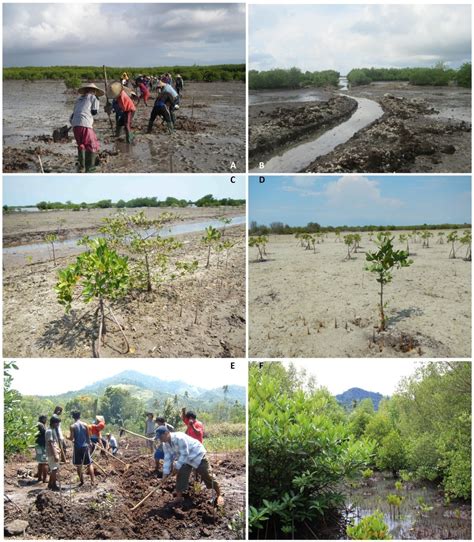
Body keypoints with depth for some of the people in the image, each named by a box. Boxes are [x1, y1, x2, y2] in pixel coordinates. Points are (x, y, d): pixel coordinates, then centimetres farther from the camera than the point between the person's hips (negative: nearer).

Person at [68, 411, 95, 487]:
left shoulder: (72, 426, -7)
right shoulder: (85, 425, -1)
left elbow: (71, 438, -8)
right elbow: (88, 437, 3)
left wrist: (68, 437, 13)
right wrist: (89, 444, 16)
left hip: (77, 447, -2)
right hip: (85, 446, 2)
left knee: (78, 465, 11)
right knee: (89, 464, 7)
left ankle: (81, 481, 13)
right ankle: (93, 481, 0)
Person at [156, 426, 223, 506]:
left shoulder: (179, 438, -35)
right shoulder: (165, 444, -8)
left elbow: (184, 454, -30)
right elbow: (167, 458, -5)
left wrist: (177, 467, -23)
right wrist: (165, 472, -11)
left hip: (197, 455, -8)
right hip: (185, 459, 8)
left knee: (207, 475, -3)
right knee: (181, 475, -3)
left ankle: (219, 495, 9)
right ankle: (179, 497, 9)